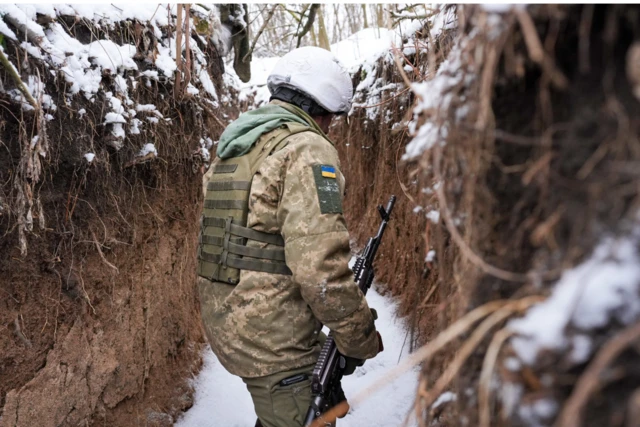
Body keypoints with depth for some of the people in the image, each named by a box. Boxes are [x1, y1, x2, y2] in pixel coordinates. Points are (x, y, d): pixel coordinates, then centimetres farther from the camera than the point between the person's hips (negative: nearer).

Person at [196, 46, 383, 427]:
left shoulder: (234, 146, 13)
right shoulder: (306, 148, -16)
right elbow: (320, 266, -25)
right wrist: (362, 338, -12)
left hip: (224, 321, 9)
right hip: (273, 338, -9)